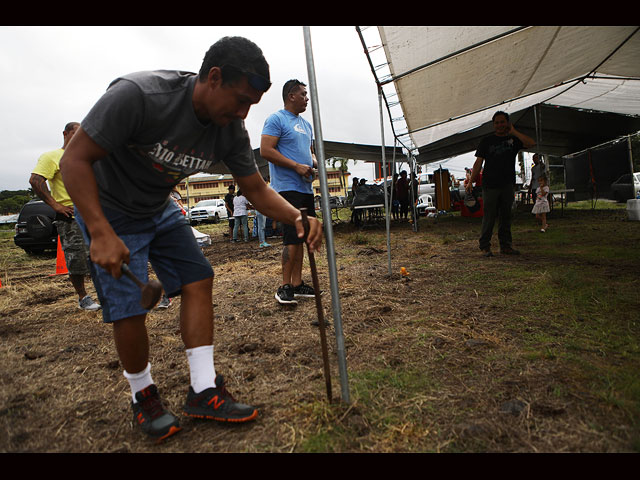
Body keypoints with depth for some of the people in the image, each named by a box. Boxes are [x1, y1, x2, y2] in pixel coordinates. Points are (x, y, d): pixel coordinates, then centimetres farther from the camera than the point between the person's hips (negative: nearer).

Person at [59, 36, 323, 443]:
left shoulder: (231, 130, -13)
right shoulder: (137, 95, -31)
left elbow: (256, 188, -6)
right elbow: (75, 159, -26)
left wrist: (296, 217, -25)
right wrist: (101, 234, -35)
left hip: (160, 209, 6)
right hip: (108, 211, -5)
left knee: (198, 279, -5)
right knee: (129, 308, -10)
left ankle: (203, 392, 6)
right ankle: (143, 395, 17)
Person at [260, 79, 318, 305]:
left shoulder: (306, 124, 22)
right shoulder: (276, 119, -4)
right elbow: (265, 150, -14)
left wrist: (315, 163, 6)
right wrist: (297, 166, -18)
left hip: (305, 188, 9)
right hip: (288, 188, -9)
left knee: (300, 237, 9)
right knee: (292, 238, -12)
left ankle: (297, 283, 16)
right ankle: (285, 286, -4)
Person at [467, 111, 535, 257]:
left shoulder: (513, 139, 11)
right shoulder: (486, 141, 7)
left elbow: (531, 143, -7)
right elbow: (478, 162, 3)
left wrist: (513, 132, -5)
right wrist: (471, 181, -6)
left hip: (508, 185, 3)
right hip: (490, 185, -2)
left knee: (506, 216, 7)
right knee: (489, 216, -4)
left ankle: (505, 246, 14)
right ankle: (485, 246, 3)